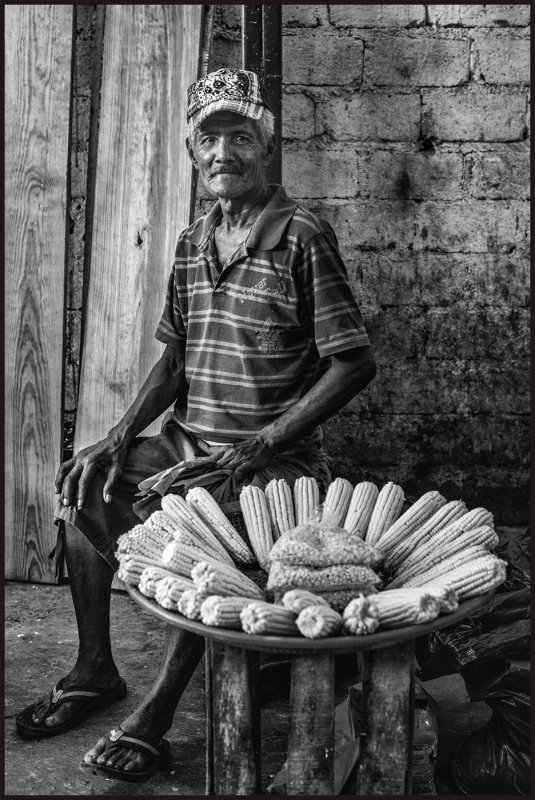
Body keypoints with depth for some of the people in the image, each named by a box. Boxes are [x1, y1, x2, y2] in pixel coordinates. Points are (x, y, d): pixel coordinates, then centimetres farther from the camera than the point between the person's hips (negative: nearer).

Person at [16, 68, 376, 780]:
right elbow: (175, 358, 14)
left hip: (276, 458, -7)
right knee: (82, 482, -4)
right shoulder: (192, 243, 10)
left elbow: (355, 364, -14)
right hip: (188, 442, 7)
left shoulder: (302, 237, -11)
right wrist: (123, 436, 1)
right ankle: (95, 670, 8)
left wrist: (264, 444, -18)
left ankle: (156, 715, -15)